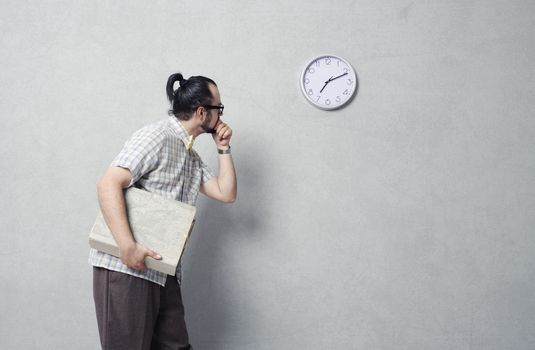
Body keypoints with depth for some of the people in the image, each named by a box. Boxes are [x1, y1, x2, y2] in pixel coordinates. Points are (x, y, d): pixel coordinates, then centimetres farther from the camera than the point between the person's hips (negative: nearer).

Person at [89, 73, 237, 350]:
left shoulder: (193, 158, 20)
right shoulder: (156, 137, -9)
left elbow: (226, 194, 21)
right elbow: (109, 184, -19)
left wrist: (223, 148, 15)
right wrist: (128, 247, -27)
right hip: (125, 268, -8)